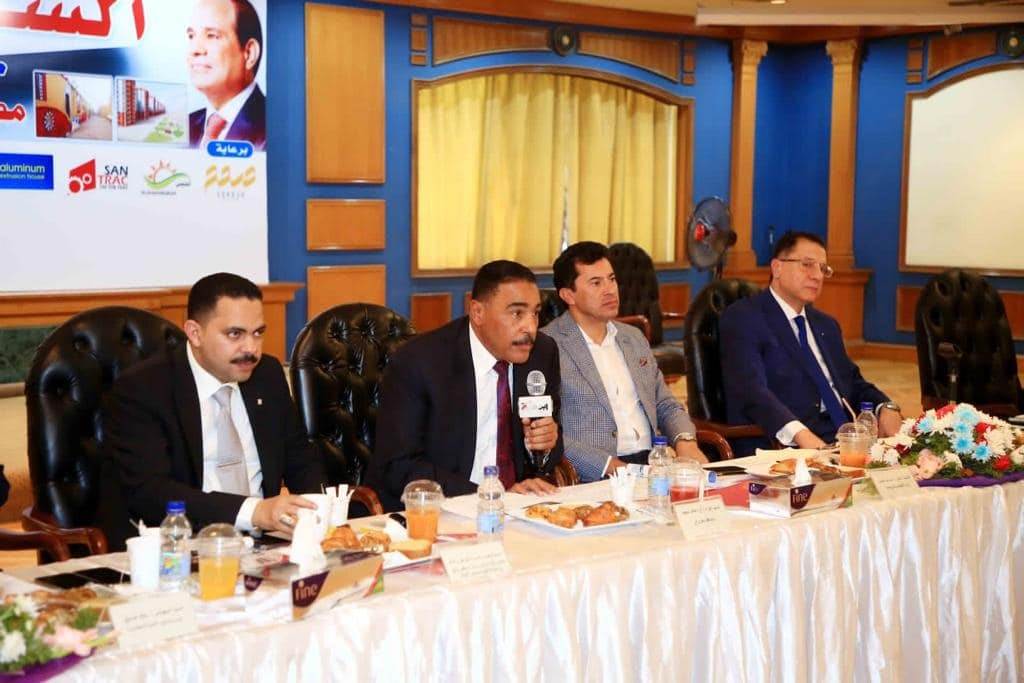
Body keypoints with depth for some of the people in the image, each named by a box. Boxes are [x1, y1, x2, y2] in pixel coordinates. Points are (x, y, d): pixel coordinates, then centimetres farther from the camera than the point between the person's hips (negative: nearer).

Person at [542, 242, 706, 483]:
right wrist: (609, 465, -18)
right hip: (594, 478, -6)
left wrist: (685, 441, 3)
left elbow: (666, 406, 25)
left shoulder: (634, 338, 21)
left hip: (651, 466, 6)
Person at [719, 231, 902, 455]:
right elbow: (751, 390, -16)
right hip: (783, 447, -6)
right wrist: (800, 433, -31)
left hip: (844, 443, 7)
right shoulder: (742, 319, -2)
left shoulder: (826, 325, 26)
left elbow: (853, 382, 26)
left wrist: (886, 408, 3)